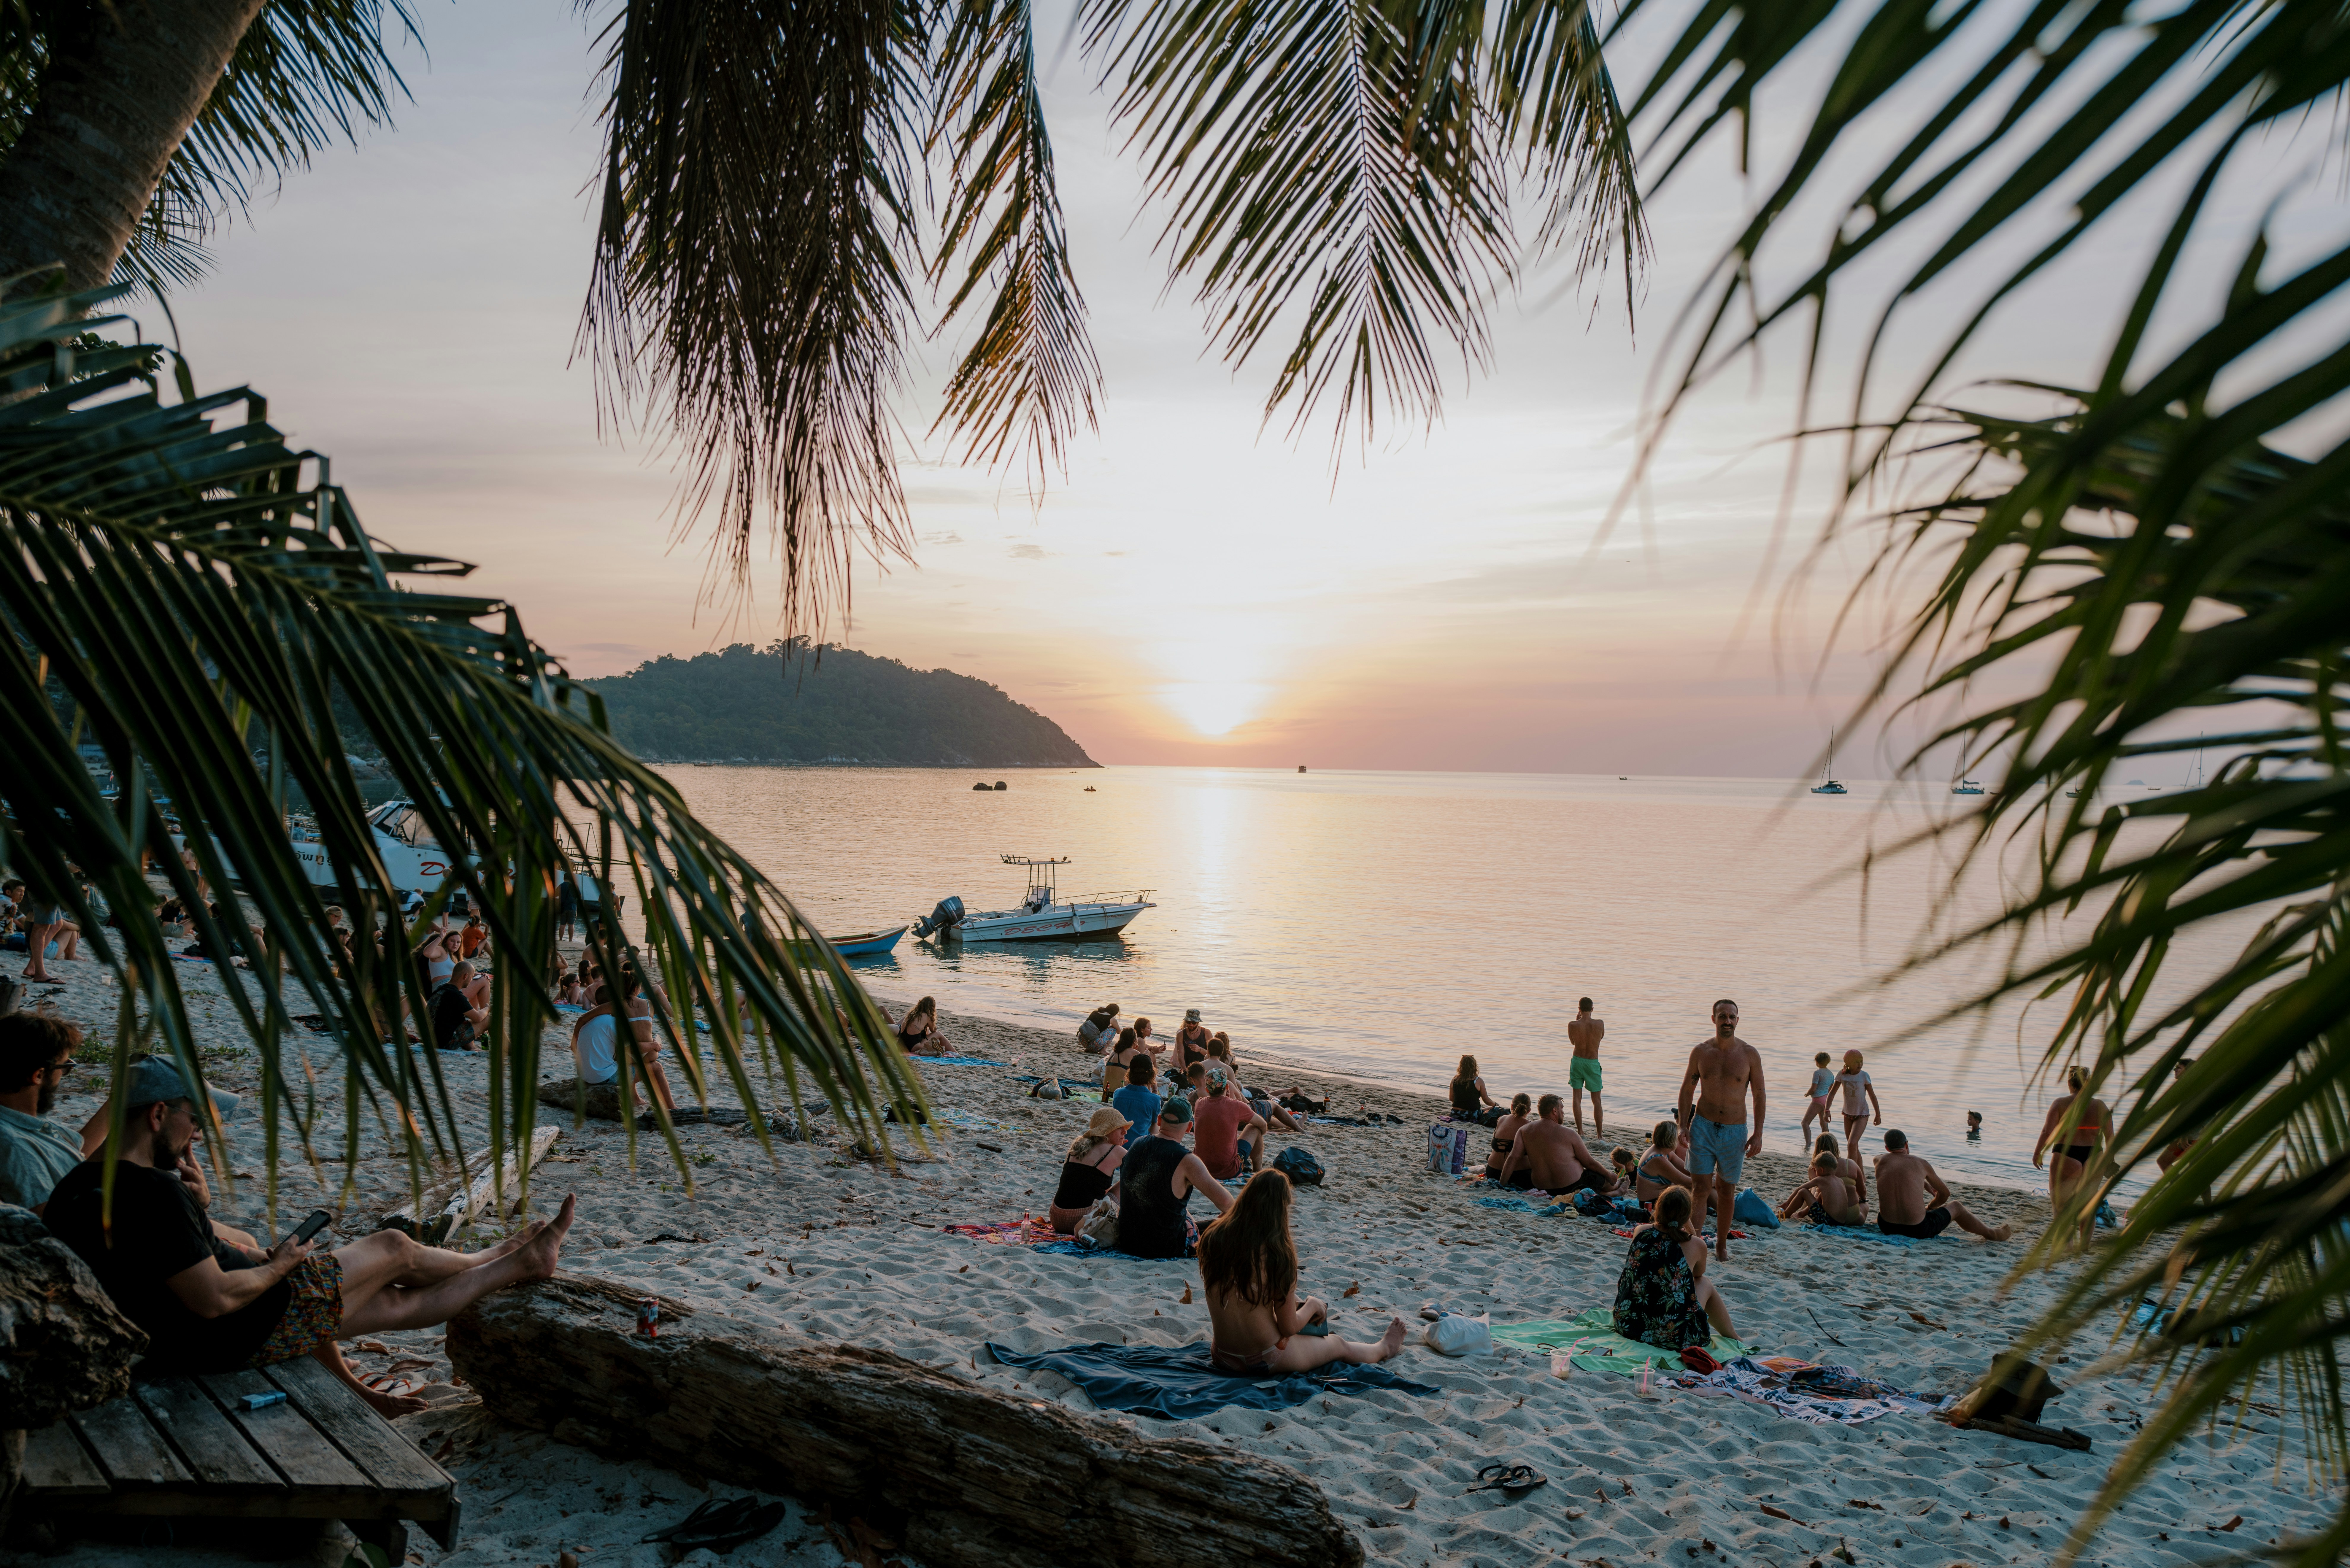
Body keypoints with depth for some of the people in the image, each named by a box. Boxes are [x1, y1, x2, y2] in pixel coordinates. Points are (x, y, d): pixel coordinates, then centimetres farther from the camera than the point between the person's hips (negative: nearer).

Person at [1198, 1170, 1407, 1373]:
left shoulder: (1211, 1239, -9)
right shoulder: (1277, 1252, -24)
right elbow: (1289, 1327, -14)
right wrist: (1312, 1304, 5)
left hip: (1221, 1359, 5)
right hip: (1265, 1361, -5)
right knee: (1339, 1345, 25)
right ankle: (1384, 1349, 54)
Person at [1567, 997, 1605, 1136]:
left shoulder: (1573, 1025, -13)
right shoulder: (1600, 1024, -12)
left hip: (1577, 1061, 0)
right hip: (1593, 1063, 0)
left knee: (1577, 1098, 10)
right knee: (1597, 1101, 7)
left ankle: (1580, 1132, 10)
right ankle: (1600, 1135, 7)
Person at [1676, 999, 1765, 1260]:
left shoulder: (1750, 1055, -2)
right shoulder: (1701, 1052, 0)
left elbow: (1759, 1095, 3)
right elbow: (1687, 1090, 8)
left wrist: (1758, 1134, -3)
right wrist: (1683, 1127, 0)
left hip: (1735, 1131, 0)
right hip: (1703, 1128, 0)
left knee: (1727, 1190, 11)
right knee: (1701, 1188, -6)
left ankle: (1722, 1243, 27)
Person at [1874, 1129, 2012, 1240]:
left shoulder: (1880, 1161, 2)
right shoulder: (1921, 1164, 0)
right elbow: (1945, 1193, 15)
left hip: (1886, 1227, 2)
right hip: (1917, 1230, -2)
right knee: (1955, 1207, 26)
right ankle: (1990, 1234, 46)